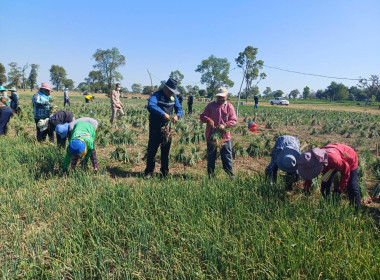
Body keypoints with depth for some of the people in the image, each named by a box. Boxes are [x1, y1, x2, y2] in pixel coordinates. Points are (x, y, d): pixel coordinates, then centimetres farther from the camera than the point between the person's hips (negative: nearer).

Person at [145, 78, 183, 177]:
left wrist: (177, 115, -17)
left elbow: (179, 109, 7)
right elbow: (150, 105, -32)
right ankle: (149, 172, 14)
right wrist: (163, 114, -42)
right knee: (152, 150, 1)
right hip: (155, 128, -5)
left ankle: (165, 172, 24)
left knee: (166, 150, 12)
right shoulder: (157, 95, -13)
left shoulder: (174, 97, 6)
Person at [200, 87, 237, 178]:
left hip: (225, 136, -1)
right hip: (211, 135, 1)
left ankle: (230, 174, 17)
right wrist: (208, 120, -21)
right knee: (211, 156, 10)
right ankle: (210, 175, 22)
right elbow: (202, 117, 1)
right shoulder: (211, 105, 4)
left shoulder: (229, 106, 2)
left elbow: (234, 120, -2)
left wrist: (224, 125, -19)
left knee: (227, 156, 5)